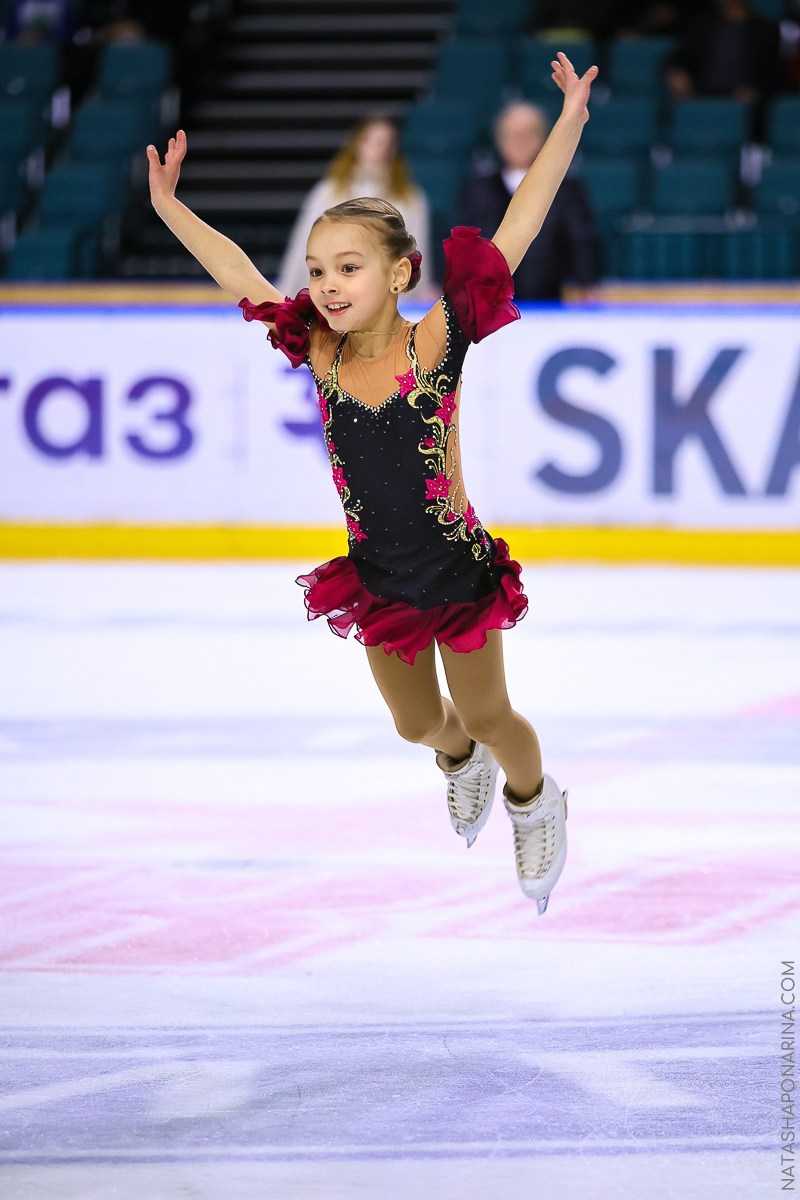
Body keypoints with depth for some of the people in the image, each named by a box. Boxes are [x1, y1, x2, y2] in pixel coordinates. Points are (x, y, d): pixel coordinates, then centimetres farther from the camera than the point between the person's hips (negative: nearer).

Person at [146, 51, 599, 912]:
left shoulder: (437, 342, -20)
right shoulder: (319, 353, -11)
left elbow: (515, 233, -23)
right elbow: (238, 273, -1)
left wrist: (569, 123, -27)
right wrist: (168, 205, -4)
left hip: (458, 574, -3)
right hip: (377, 581, 4)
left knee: (486, 715, 15)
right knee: (418, 723, 22)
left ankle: (532, 801, 45)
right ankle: (462, 762, 56)